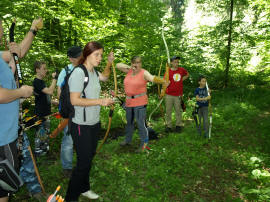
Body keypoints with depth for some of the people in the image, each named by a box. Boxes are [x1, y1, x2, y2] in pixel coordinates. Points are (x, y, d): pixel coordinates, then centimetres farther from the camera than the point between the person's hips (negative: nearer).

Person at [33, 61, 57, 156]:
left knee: (46, 130, 19)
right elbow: (50, 91, -30)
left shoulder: (41, 81, 13)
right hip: (40, 113, -10)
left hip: (45, 112, 10)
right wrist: (54, 79, -24)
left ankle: (44, 147, 33)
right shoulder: (37, 82, -18)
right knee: (40, 131, 2)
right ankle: (37, 150, 17)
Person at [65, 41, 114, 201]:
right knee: (83, 162, 0)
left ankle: (84, 188, 39)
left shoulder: (93, 71, 7)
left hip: (94, 123, 8)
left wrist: (109, 63, 14)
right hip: (82, 126, -8)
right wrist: (100, 101, -21)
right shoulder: (79, 72, -18)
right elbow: (74, 100, -22)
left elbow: (104, 77, 30)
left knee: (89, 158, 19)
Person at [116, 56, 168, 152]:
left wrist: (163, 81, -48)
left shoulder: (144, 73, -12)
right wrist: (128, 67, -6)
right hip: (129, 101, 7)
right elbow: (117, 65, 10)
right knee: (129, 122, 22)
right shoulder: (129, 71, 5)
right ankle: (128, 140, 41)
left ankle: (143, 144, 9)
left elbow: (153, 78, -28)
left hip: (140, 102, -7)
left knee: (141, 123, -6)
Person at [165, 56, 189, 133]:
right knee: (168, 111, 5)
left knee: (178, 111, 10)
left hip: (178, 95, 2)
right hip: (169, 95, -2)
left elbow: (187, 74, 25)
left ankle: (178, 125, 24)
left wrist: (182, 80, 11)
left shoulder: (182, 70, 4)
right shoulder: (168, 71, -5)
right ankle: (168, 126, 17)